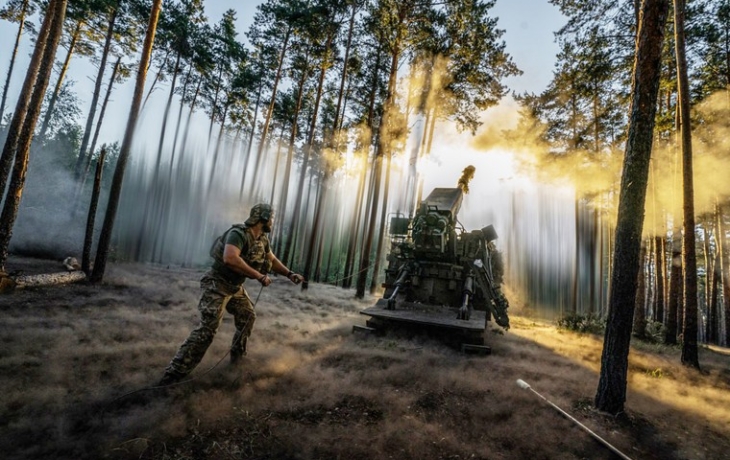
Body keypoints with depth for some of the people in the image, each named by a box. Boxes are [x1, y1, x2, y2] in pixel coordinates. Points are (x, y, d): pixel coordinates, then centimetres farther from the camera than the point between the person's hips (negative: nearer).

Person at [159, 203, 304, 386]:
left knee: (248, 316, 18)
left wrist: (290, 274, 5)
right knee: (207, 328, -15)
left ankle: (237, 353, 37)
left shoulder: (262, 239, 2)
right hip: (217, 285, -9)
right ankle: (175, 372, -9)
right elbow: (230, 259, -43)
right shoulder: (239, 233, -27)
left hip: (235, 287, 9)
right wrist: (259, 276, -38)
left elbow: (272, 260, 17)